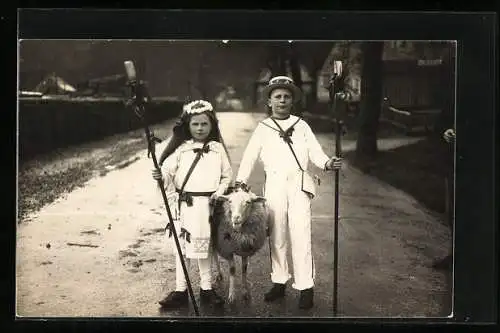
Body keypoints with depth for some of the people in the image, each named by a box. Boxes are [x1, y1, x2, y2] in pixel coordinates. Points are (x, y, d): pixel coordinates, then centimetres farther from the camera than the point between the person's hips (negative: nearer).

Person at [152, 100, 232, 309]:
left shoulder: (218, 149, 4)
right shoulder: (181, 150, 1)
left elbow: (227, 175, 9)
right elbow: (167, 170, -5)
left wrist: (219, 192, -5)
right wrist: (161, 176, -26)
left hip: (208, 205, 1)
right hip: (184, 205, -1)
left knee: (205, 246, 12)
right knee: (181, 247, 4)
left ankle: (206, 288, 24)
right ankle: (180, 290, 13)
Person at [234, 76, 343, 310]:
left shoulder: (301, 126, 11)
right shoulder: (263, 128, 11)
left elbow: (315, 152, 3)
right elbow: (250, 156, 8)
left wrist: (327, 163, -18)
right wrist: (240, 180, -4)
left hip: (298, 186, -1)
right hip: (274, 187, 1)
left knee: (301, 236, -5)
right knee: (276, 237, 8)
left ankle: (305, 288, 1)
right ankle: (279, 282, 21)